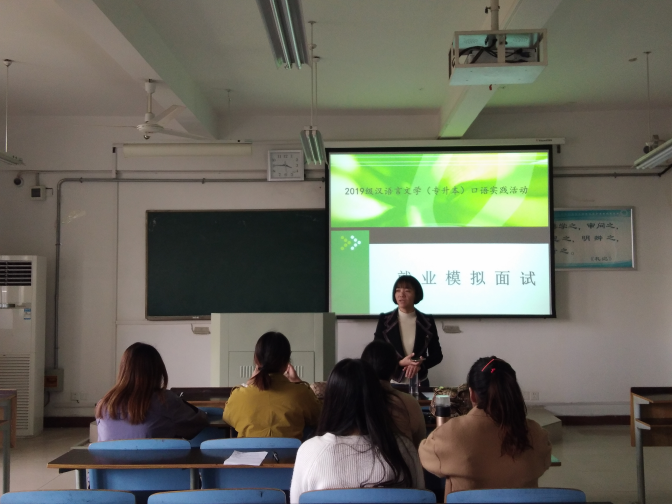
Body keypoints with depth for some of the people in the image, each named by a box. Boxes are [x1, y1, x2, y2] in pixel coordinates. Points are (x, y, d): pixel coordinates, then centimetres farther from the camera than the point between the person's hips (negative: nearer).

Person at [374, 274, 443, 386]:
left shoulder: (427, 321, -2)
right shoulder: (384, 320, -5)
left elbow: (437, 355, 1)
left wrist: (420, 365, -18)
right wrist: (400, 363, -20)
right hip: (391, 384, -1)